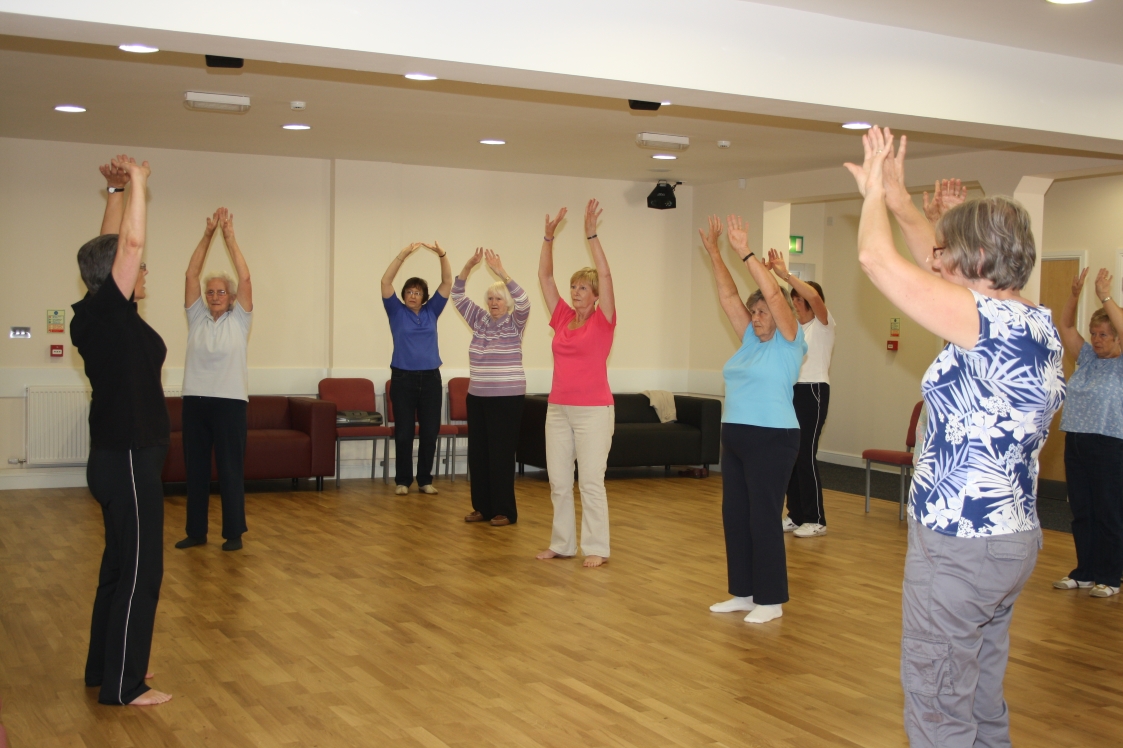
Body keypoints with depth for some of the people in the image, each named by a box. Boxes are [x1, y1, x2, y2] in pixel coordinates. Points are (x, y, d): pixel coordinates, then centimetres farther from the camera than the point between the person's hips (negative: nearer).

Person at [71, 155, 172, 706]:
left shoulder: (101, 315, 7)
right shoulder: (108, 312, -16)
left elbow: (114, 245, 18)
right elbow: (129, 243, -23)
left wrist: (117, 190, 16)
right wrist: (135, 183, -13)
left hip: (120, 459, 10)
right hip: (128, 462, -10)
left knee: (120, 567, 17)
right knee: (139, 572, -2)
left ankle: (104, 667, 28)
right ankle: (121, 686, 6)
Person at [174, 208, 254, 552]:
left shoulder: (239, 320, 4)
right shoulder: (197, 317, 10)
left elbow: (245, 278, -6)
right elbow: (191, 274, 4)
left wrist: (229, 235, -6)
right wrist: (208, 234, -3)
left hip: (230, 401, -3)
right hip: (195, 400, 3)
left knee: (231, 469, 0)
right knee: (195, 468, 9)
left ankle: (234, 532, 8)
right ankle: (196, 530, 19)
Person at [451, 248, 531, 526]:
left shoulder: (514, 323, -4)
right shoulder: (479, 320, 10)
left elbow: (523, 301, -23)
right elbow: (457, 296, 7)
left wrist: (501, 272, -29)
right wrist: (468, 267, -8)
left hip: (507, 397, -6)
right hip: (477, 396, 6)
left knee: (501, 453, -4)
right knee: (477, 451, 8)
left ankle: (505, 511, 4)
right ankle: (482, 507, 18)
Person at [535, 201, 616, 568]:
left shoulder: (602, 321, -3)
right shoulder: (562, 319, 9)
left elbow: (605, 275, -14)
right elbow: (544, 276, 9)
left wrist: (591, 234, -18)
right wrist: (549, 236, 0)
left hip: (593, 410, -6)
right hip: (558, 409, 6)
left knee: (591, 481, -3)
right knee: (558, 481, 9)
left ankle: (596, 548, 5)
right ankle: (562, 543, 20)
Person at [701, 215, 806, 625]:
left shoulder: (788, 342, -5)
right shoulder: (750, 341, 13)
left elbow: (774, 294, -17)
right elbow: (728, 296, 12)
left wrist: (746, 252, -20)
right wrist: (714, 254, 6)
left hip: (772, 439, -8)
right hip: (735, 437, 8)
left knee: (763, 518, -3)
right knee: (735, 516, 11)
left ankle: (771, 600, 7)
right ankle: (743, 593, 21)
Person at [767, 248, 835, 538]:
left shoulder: (824, 324, -4)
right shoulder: (795, 326, 16)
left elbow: (814, 297, -24)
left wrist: (786, 274, -29)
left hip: (814, 392, -8)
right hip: (793, 391, 8)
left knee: (806, 455, -8)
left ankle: (816, 520, 0)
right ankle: (796, 515, 16)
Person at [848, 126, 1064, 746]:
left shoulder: (990, 321, -20)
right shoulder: (1037, 323, 6)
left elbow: (877, 259, -17)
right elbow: (940, 266, 19)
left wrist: (876, 192, 0)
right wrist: (898, 199, 21)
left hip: (959, 545, -9)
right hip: (1012, 536, 10)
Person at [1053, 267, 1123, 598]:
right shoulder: (1087, 358, 12)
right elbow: (1066, 327, 8)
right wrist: (1075, 295, -4)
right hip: (1076, 442, 6)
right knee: (1081, 512, 11)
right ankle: (1085, 572, 21)